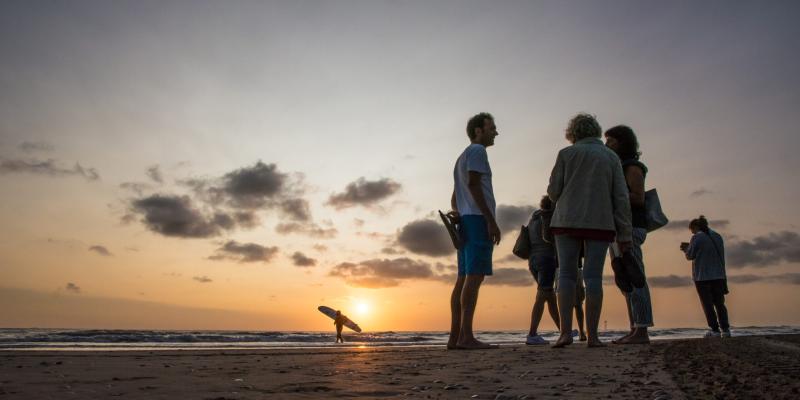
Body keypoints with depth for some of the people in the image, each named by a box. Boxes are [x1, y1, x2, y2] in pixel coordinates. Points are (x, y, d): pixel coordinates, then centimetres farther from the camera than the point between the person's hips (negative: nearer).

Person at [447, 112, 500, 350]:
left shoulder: (462, 158, 30)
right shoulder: (477, 150, 0)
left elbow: (455, 196, 25)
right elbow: (474, 185, -13)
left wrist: (455, 212, 8)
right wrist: (491, 220, -17)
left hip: (465, 221, 9)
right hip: (478, 219, -9)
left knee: (464, 279, 3)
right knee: (475, 276, -15)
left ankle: (455, 336, 0)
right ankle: (466, 336, -20)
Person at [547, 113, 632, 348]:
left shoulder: (566, 153, 5)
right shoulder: (611, 157, 11)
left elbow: (553, 191, 2)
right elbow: (621, 198, 3)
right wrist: (624, 233, 4)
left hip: (567, 221, -1)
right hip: (600, 223, 1)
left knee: (566, 274, 1)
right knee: (593, 277, 1)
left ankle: (566, 331, -7)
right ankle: (592, 335, -1)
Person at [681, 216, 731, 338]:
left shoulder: (697, 238, -9)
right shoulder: (717, 236, 12)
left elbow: (690, 256, -8)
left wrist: (686, 249, 13)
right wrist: (690, 247, 19)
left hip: (702, 277, -6)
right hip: (719, 276, 6)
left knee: (708, 304, 2)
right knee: (719, 303, 12)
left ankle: (715, 330, 1)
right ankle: (725, 329, 7)